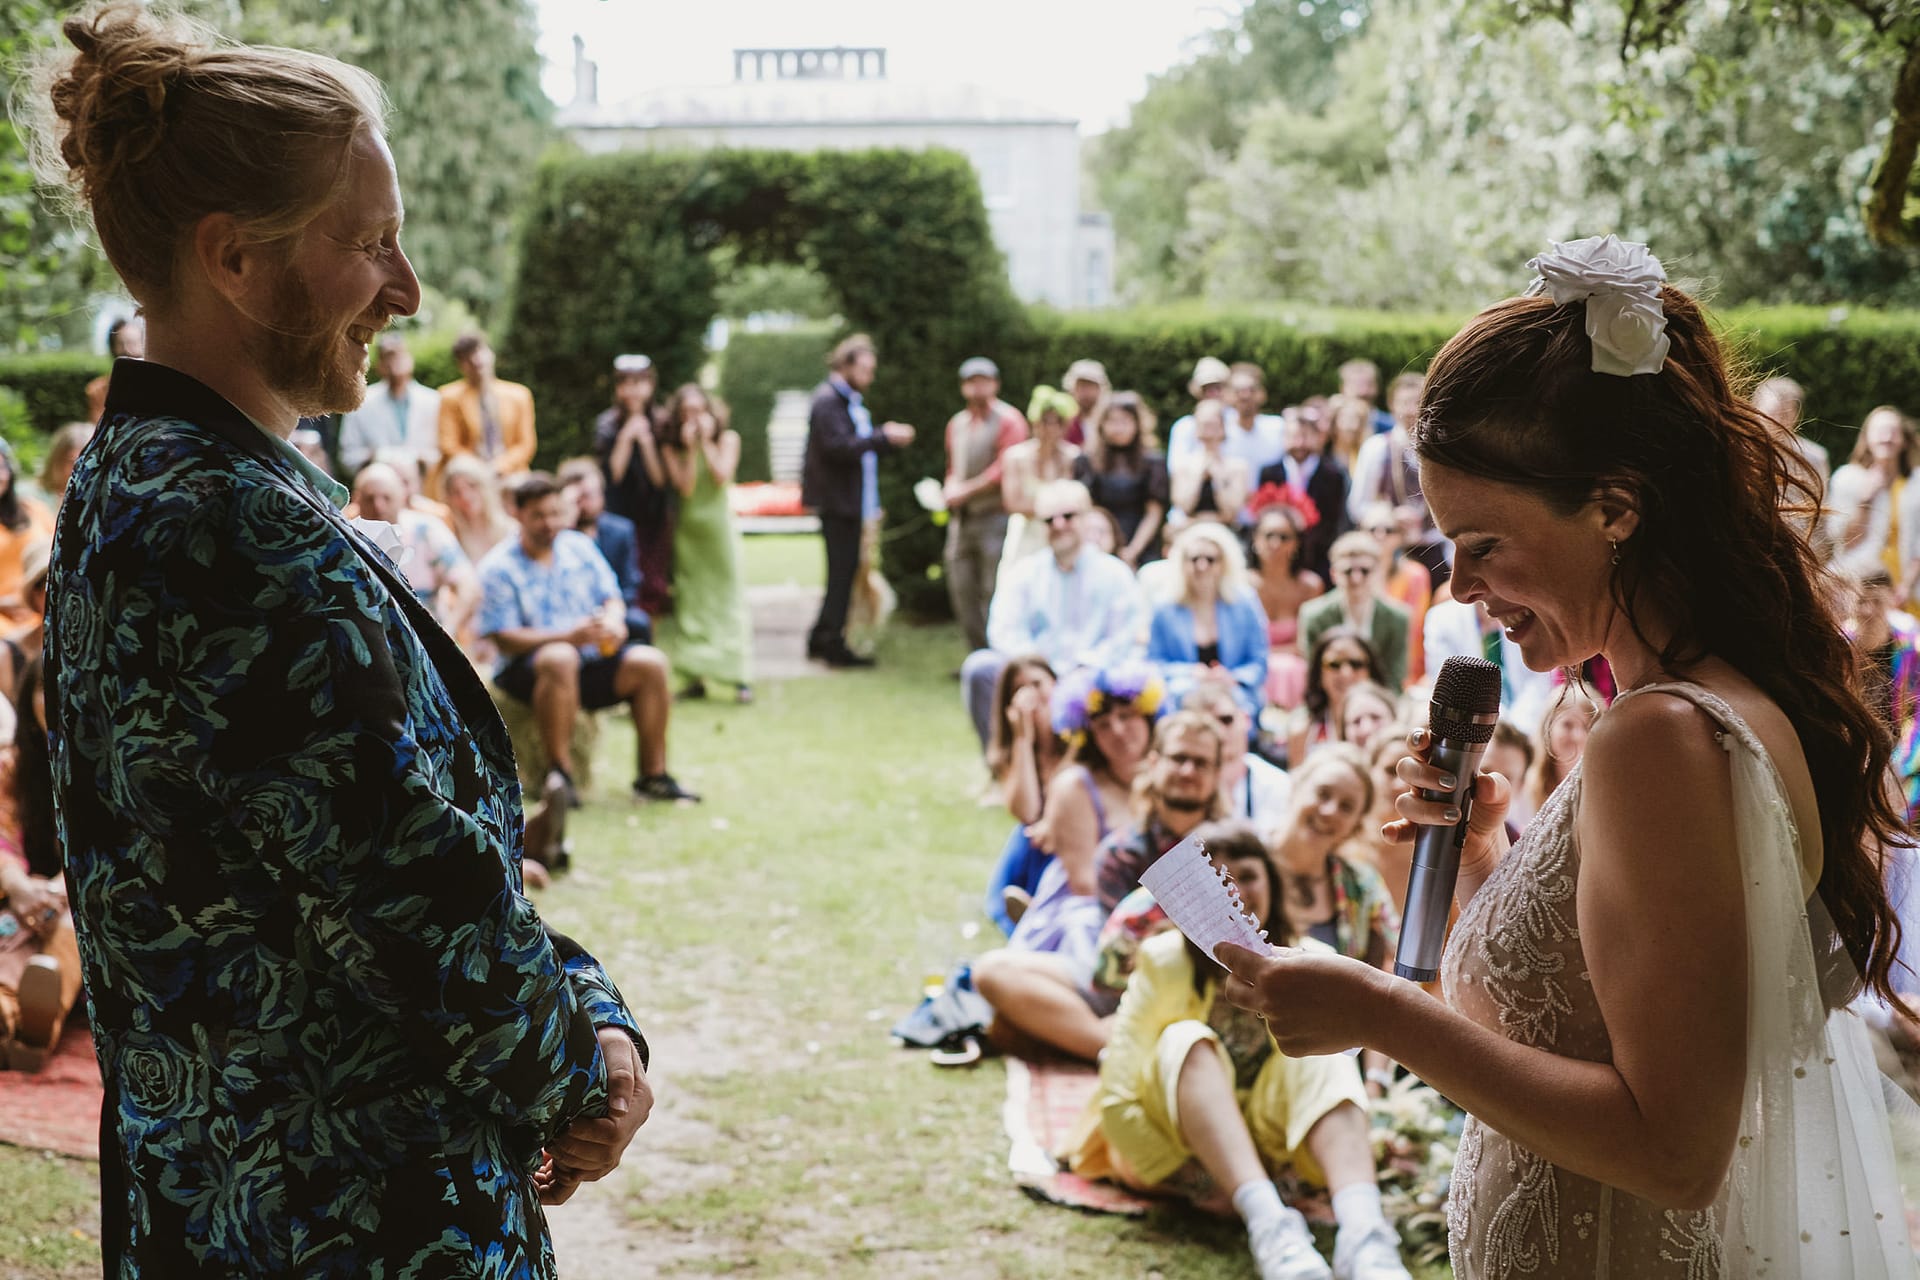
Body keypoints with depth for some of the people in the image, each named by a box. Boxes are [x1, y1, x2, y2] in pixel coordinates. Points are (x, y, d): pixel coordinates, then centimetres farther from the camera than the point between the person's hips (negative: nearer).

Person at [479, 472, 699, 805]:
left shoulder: (579, 546, 12)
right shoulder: (499, 568, -4)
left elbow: (612, 598, 13)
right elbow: (504, 639, -12)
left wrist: (613, 620, -14)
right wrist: (569, 636, -24)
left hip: (591, 657, 5)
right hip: (527, 668, -5)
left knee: (650, 662, -18)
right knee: (560, 659, -39)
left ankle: (652, 774, -12)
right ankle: (559, 774, -32)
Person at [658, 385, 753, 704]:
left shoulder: (727, 439, 0)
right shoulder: (671, 448, 1)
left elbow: (722, 476, -13)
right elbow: (685, 487, -10)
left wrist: (706, 443, -11)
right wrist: (691, 448, -13)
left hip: (719, 524, -1)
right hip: (688, 528, 2)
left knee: (729, 597, -5)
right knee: (692, 602, 3)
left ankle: (740, 676, -7)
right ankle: (696, 677, 8)